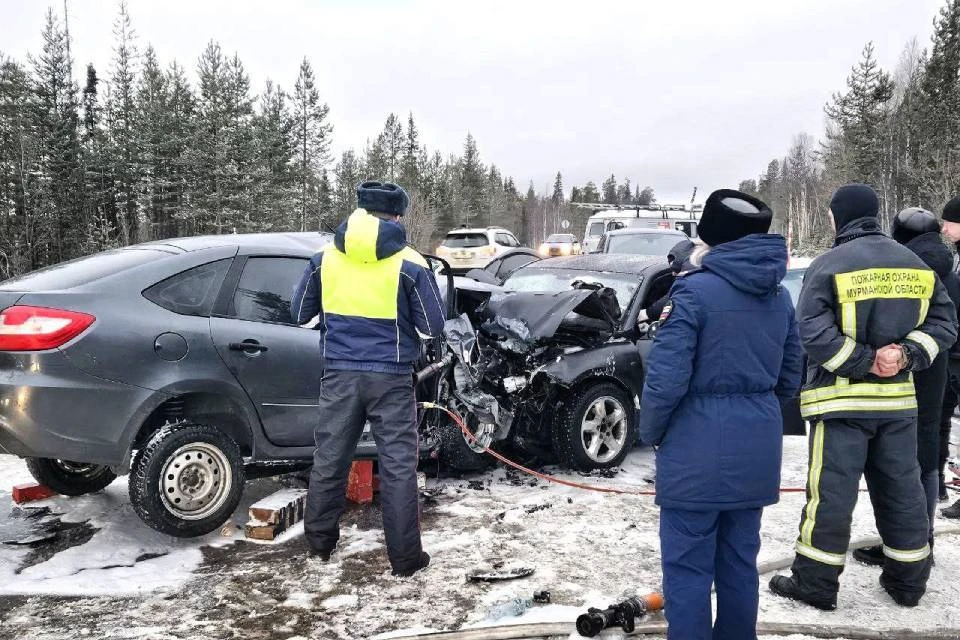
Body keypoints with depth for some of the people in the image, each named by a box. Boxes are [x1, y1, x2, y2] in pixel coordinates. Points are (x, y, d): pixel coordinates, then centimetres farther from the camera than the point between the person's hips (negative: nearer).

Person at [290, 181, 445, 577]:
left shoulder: (325, 258, 1)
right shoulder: (409, 264, -8)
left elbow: (299, 314, 10)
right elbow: (433, 326, -3)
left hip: (339, 373, 3)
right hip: (390, 377, -3)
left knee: (329, 457, 15)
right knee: (398, 465, 4)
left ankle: (320, 540, 29)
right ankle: (405, 556, 10)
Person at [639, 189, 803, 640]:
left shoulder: (695, 291, -14)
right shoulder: (778, 296, 8)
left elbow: (665, 378, -18)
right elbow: (789, 379, 15)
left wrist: (650, 432, -2)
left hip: (699, 449, -7)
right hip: (757, 448, 7)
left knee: (688, 567, 4)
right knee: (739, 561, 18)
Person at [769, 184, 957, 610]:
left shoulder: (830, 264, -10)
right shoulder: (916, 265, 9)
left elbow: (811, 330, -19)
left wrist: (862, 362, -13)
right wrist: (907, 354, -5)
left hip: (842, 398, -5)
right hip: (898, 398, 5)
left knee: (831, 491, 1)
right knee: (901, 488, 15)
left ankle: (816, 583, 9)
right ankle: (908, 580, 27)